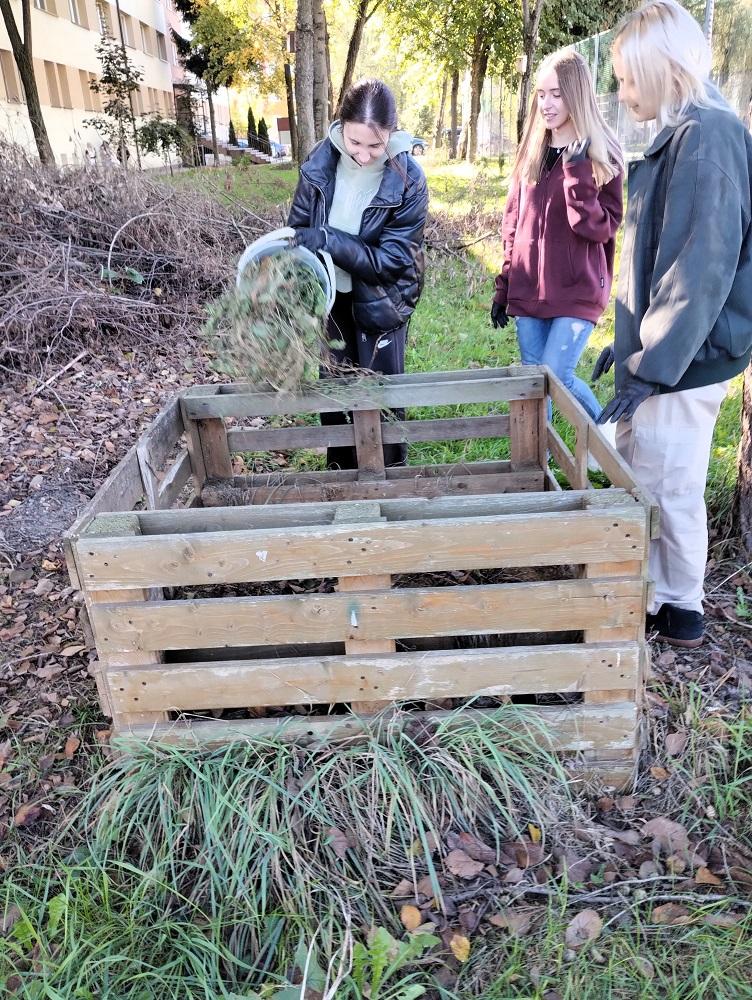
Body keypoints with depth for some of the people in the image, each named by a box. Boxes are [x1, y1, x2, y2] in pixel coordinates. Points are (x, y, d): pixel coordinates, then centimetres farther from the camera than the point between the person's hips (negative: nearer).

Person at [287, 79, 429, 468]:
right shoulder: (320, 162, -11)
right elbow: (299, 225, 0)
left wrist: (330, 241, -34)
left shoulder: (408, 180, -20)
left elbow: (393, 258, -22)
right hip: (328, 297, 3)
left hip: (381, 302, -3)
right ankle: (340, 474, 32)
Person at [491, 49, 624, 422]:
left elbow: (600, 229, -14)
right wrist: (503, 287, 13)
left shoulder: (601, 155, -5)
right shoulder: (531, 151, 11)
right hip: (528, 290, 5)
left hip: (578, 292, -5)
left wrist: (578, 172, -24)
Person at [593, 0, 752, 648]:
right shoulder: (683, 134, 13)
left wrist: (650, 367, -22)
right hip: (660, 351, 9)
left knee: (670, 489, 4)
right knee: (641, 479, 17)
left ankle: (680, 610, 23)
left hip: (681, 360, -9)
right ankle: (654, 592, 32)